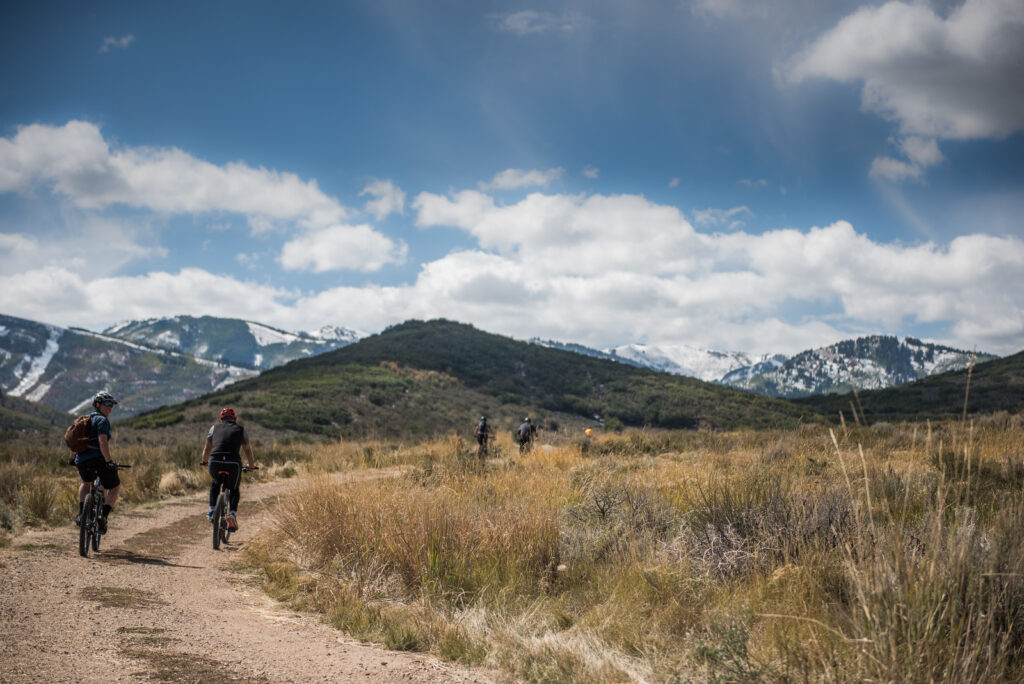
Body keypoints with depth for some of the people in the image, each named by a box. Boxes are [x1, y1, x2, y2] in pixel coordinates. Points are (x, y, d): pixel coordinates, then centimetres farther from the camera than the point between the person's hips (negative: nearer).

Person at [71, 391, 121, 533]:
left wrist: (73, 457, 40)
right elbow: (102, 442, -20)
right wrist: (109, 461, -24)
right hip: (98, 459, -7)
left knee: (86, 483, 36)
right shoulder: (102, 420, -5)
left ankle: (81, 514, 20)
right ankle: (103, 517, -6)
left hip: (82, 461, 7)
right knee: (115, 486, 13)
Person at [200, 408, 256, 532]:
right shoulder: (240, 429, 19)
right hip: (233, 463, -1)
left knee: (215, 483, 33)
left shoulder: (215, 427, 21)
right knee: (234, 490, 22)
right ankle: (232, 513, -2)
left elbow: (207, 448, 29)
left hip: (215, 462, 1)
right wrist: (252, 465, 45)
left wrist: (204, 461, 48)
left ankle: (211, 510, 20)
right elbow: (248, 450, 29)